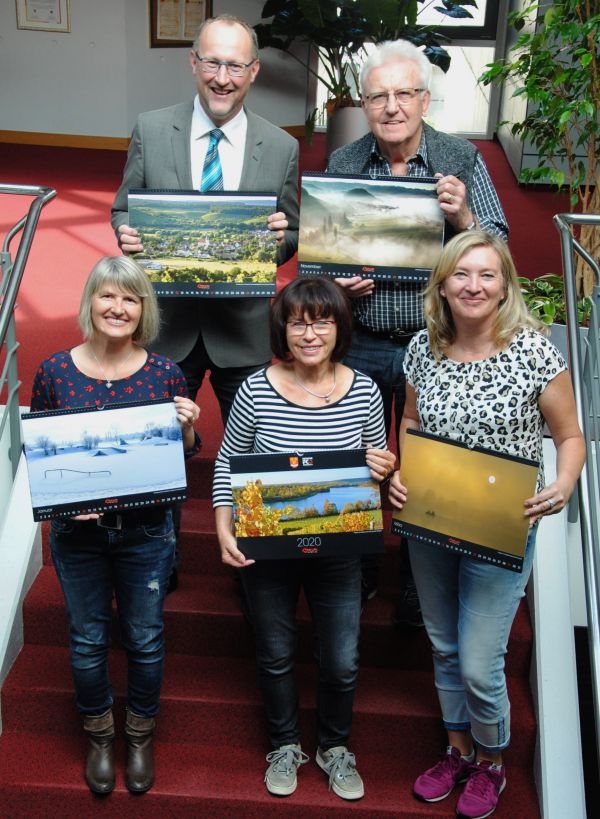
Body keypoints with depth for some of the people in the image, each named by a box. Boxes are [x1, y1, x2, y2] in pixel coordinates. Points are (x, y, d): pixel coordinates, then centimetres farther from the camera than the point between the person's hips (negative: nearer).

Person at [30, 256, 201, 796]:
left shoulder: (165, 373, -7)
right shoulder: (54, 371, -6)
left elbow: (183, 457, 1)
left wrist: (187, 427, -20)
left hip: (145, 531, 0)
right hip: (77, 532, 1)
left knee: (145, 639, 14)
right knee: (87, 640, 16)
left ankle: (141, 737, 40)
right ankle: (99, 737, 41)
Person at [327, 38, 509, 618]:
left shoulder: (462, 160, -4)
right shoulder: (341, 166, 0)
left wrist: (462, 218, -23)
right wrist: (335, 283, -13)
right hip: (359, 345, 2)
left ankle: (421, 589, 32)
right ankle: (356, 577, 36)